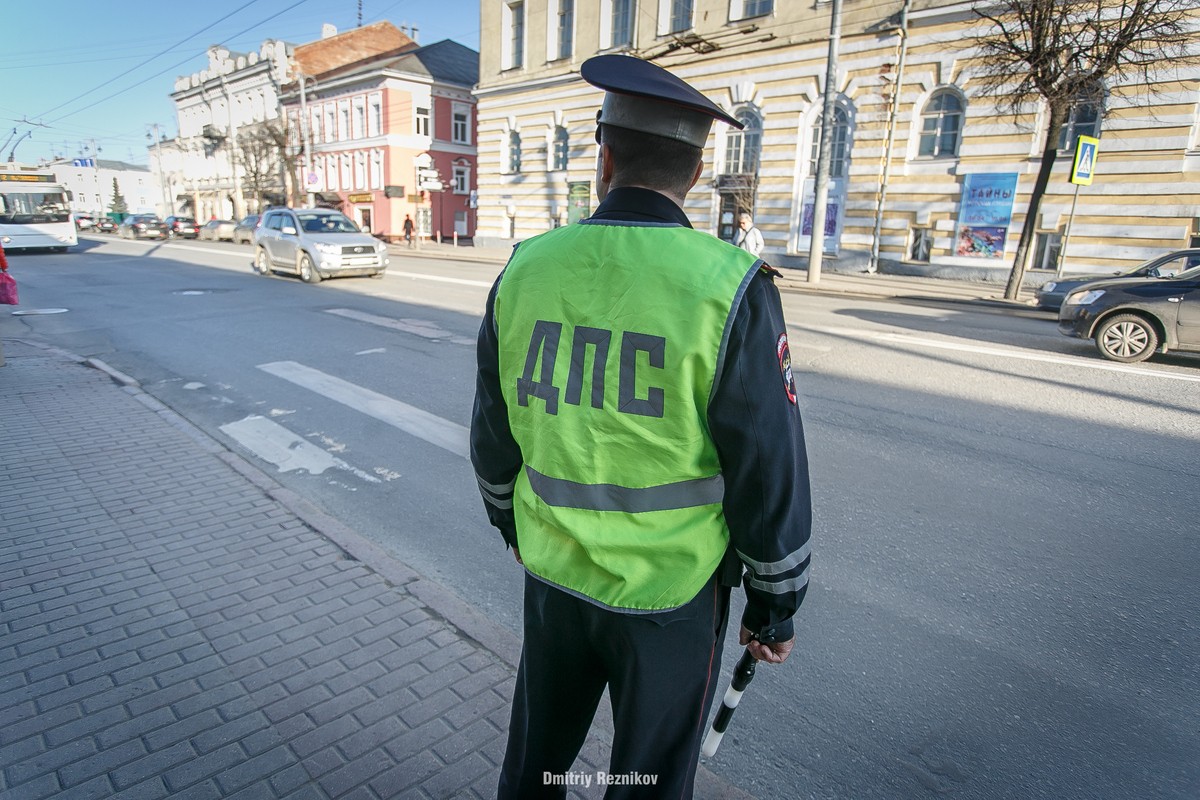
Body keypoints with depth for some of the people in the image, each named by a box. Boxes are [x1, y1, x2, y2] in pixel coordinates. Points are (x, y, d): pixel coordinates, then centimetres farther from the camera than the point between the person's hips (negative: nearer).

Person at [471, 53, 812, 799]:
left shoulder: (526, 270, -7)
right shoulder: (729, 289, -20)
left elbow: (494, 438, 3)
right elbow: (770, 476, -15)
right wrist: (776, 605, 1)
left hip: (554, 574, 4)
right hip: (669, 593, -3)